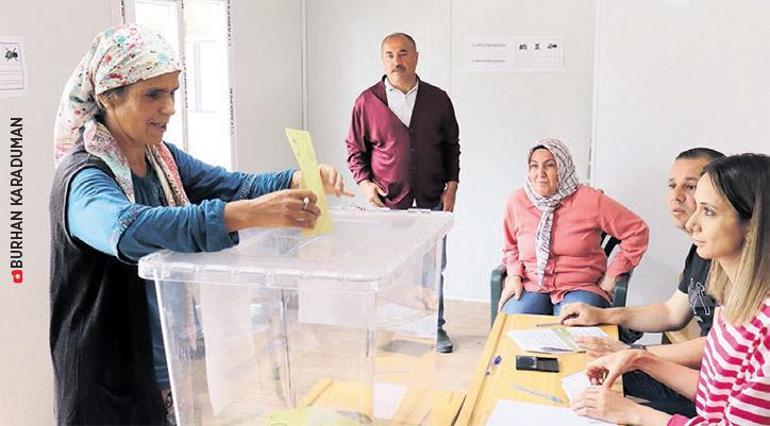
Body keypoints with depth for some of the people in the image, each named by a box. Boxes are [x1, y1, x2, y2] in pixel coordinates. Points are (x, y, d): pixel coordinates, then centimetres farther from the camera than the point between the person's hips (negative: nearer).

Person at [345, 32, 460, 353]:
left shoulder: (438, 100, 6)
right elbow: (355, 149, 7)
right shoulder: (367, 102, 1)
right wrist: (364, 183, -7)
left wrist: (452, 186, 4)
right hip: (386, 202, -1)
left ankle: (436, 326, 25)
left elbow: (452, 147, 13)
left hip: (431, 203, 2)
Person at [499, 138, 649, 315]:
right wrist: (514, 276, 2)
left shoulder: (591, 201, -7)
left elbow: (637, 231, 1)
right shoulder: (516, 201, 1)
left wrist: (611, 276, 0)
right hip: (530, 286, 2)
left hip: (579, 287, -1)